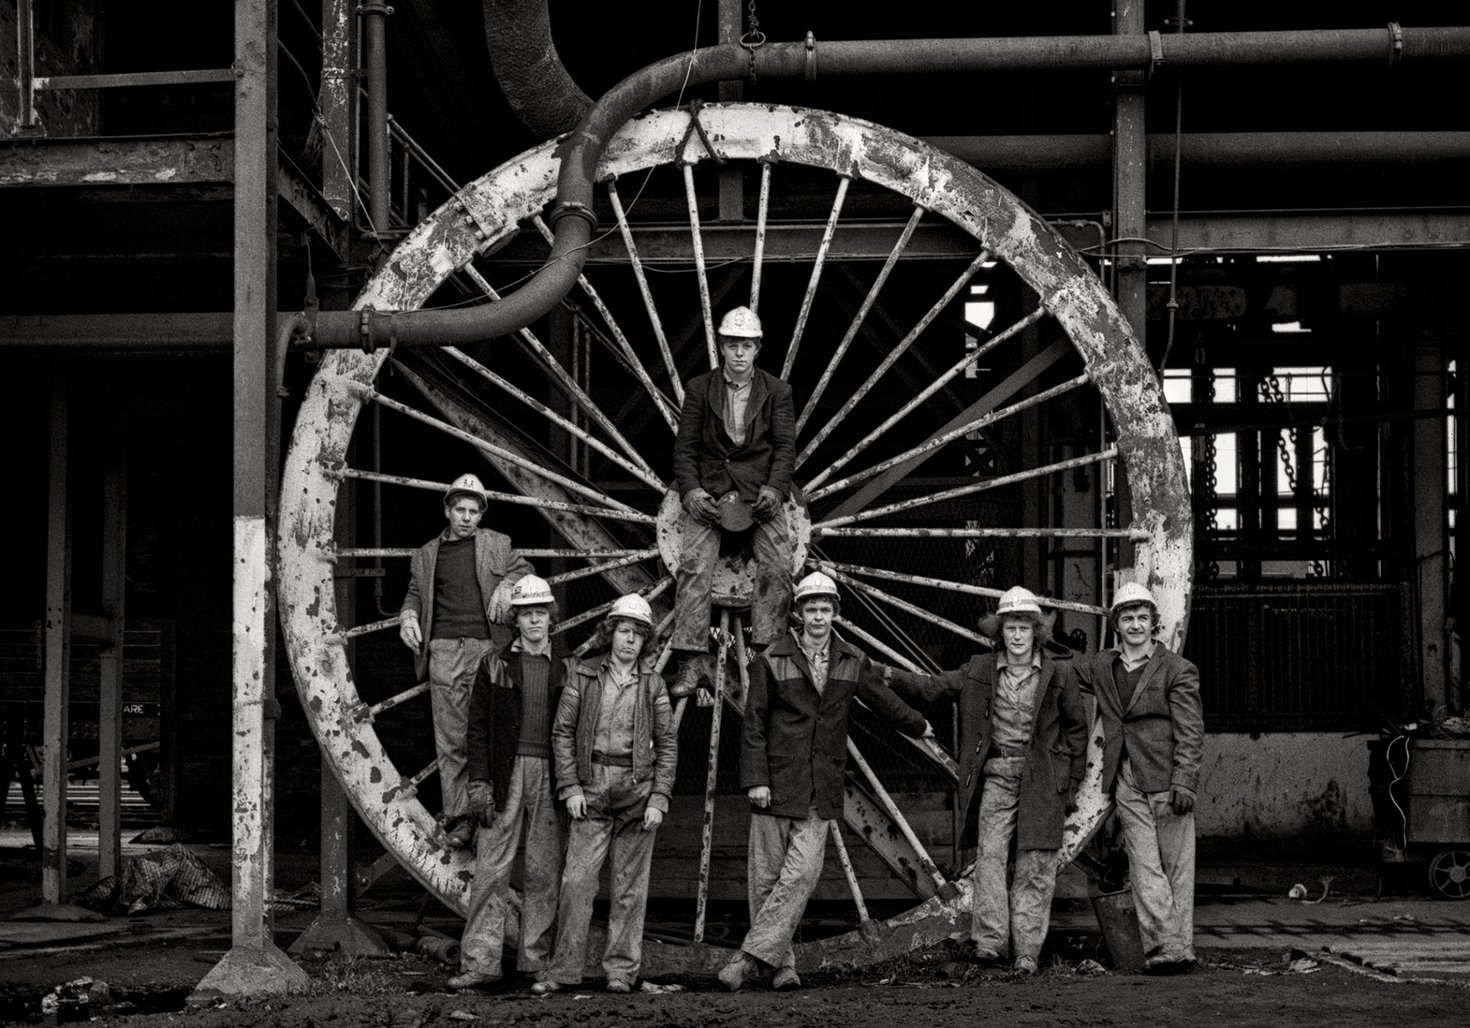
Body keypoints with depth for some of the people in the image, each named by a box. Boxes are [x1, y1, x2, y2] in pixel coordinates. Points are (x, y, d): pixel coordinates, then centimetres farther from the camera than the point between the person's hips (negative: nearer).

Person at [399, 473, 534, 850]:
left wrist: (507, 585, -7)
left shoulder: (497, 546, 14)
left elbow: (525, 571, 14)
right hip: (443, 650, 1)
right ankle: (457, 815, 0)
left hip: (486, 648, -1)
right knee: (450, 738, -2)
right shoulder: (426, 554, 18)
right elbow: (415, 593, 20)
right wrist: (408, 615, -1)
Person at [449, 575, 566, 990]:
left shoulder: (565, 670, 10)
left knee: (545, 871, 3)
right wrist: (479, 785, -5)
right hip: (506, 774, -1)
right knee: (491, 869, -4)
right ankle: (480, 962, -3)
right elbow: (478, 728, 4)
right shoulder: (494, 666, 7)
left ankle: (537, 960, 10)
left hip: (551, 777, 1)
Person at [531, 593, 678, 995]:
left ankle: (622, 969, 10)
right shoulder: (583, 675, 4)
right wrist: (570, 787, -4)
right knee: (577, 879, -5)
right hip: (591, 788, 0)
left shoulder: (652, 684, 6)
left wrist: (659, 798, -3)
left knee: (630, 884, 3)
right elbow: (562, 732, 5)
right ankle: (565, 968, 1)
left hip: (637, 788, 0)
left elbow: (667, 744, 6)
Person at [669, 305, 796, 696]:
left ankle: (767, 653, -10)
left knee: (778, 566, -17)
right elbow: (685, 446, 5)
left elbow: (785, 445, 4)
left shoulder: (777, 392, 8)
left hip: (761, 490, 1)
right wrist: (691, 489, -10)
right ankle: (691, 660, -18)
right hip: (709, 488, 0)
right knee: (693, 564, -17)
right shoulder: (699, 389, 8)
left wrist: (774, 488, -12)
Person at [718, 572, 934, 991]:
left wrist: (918, 725, 39)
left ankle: (751, 956, -12)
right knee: (765, 875, 0)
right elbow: (753, 724, -1)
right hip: (776, 783, -1)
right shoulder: (772, 661, -1)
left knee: (802, 873, -12)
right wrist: (755, 780, -8)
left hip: (822, 790, 2)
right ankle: (782, 963, 12)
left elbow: (884, 701, 26)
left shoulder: (852, 662, 9)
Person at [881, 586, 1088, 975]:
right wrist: (890, 678, -8)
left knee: (1035, 867, -1)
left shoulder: (1059, 674, 3)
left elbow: (1077, 727, 10)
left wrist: (1071, 782, 8)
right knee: (989, 854, -12)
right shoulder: (980, 671, 7)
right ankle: (990, 940, -14)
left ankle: (1027, 951, 3)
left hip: (1042, 780, -1)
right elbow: (932, 687, 7)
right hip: (996, 775, 1)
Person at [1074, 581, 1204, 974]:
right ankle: (1165, 946, -6)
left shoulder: (1177, 670, 1)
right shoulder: (1101, 667, 13)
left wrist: (1183, 781, -12)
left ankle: (1180, 946, 3)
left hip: (1165, 778, -3)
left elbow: (1190, 732, -4)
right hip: (1126, 782, 4)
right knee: (1144, 866, -4)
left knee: (1176, 865, 0)